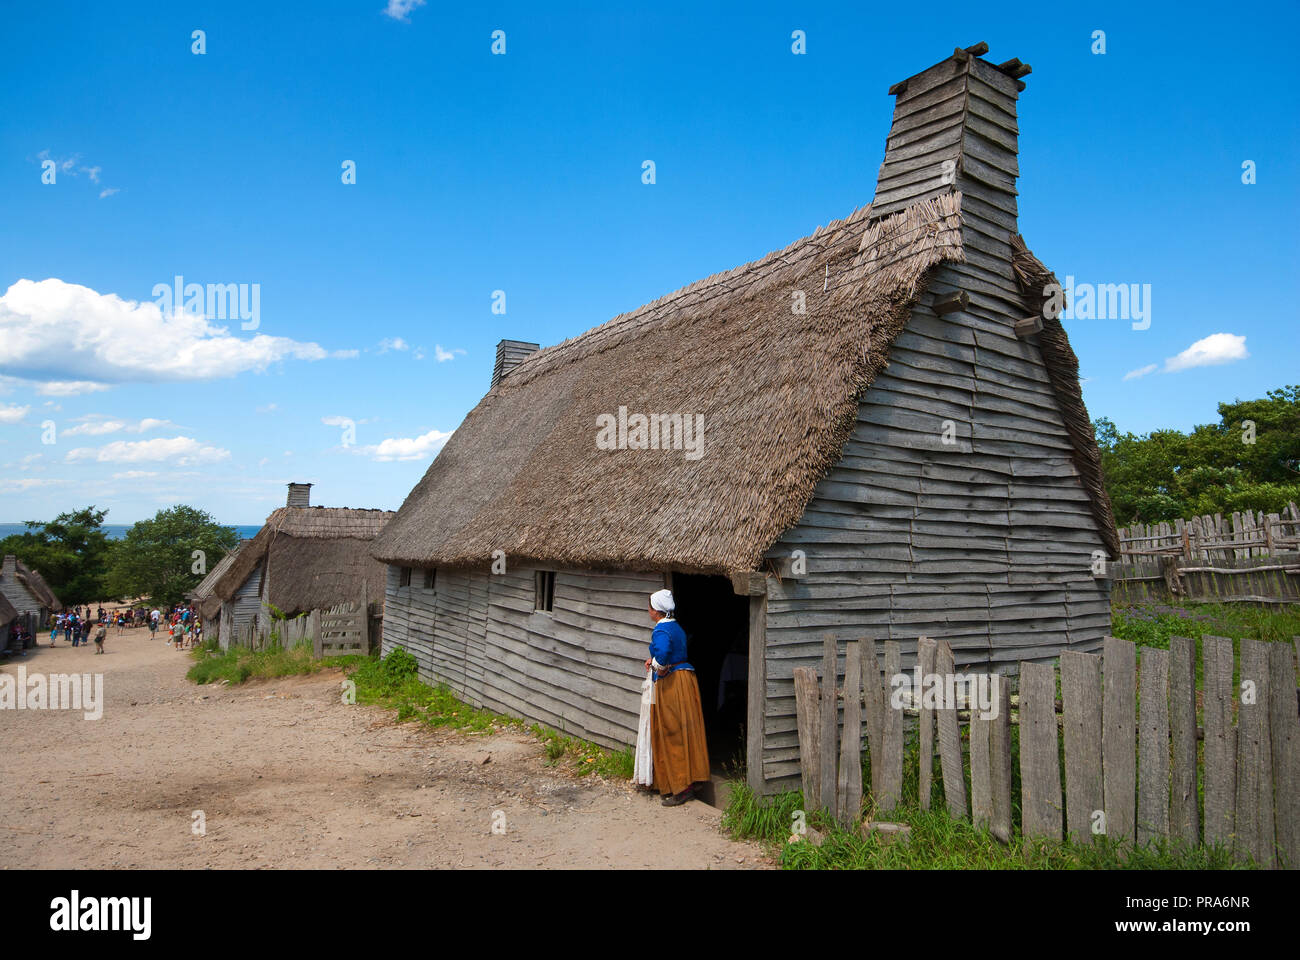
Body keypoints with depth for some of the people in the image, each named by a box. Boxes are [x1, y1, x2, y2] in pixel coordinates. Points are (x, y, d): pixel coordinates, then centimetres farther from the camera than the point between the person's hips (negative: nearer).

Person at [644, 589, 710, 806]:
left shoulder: (661, 630, -17)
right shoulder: (677, 627, 12)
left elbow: (662, 651, -37)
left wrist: (659, 668, -19)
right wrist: (655, 661, 16)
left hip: (671, 683, -9)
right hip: (686, 676, 9)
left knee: (672, 734, -1)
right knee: (683, 732, 14)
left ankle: (682, 787, 3)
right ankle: (687, 782, 22)